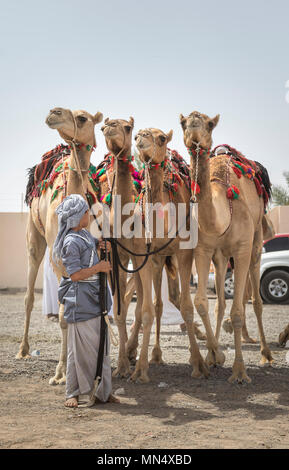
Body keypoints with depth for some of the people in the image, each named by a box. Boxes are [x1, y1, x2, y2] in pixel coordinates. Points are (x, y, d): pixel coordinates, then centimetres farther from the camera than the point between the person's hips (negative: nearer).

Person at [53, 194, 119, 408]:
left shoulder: (85, 234, 11)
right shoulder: (71, 242, -16)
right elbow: (75, 274, -19)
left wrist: (101, 244, 12)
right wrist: (99, 267, -11)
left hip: (95, 298, 9)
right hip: (80, 301, -9)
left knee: (101, 346, 11)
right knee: (81, 348, -1)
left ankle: (103, 392, 18)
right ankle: (73, 394, 12)